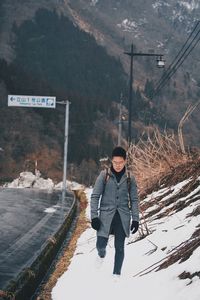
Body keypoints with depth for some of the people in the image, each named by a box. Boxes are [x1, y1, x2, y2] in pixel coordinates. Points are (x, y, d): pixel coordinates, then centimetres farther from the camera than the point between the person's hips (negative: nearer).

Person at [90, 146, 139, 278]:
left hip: (123, 217, 1)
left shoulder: (129, 178, 4)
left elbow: (134, 200, 8)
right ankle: (102, 256, 28)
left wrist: (135, 219, 1)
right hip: (106, 215, -1)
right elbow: (95, 196, -1)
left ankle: (116, 275, 12)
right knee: (101, 244, -7)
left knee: (120, 247, 1)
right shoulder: (104, 175, -1)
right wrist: (94, 216, -8)